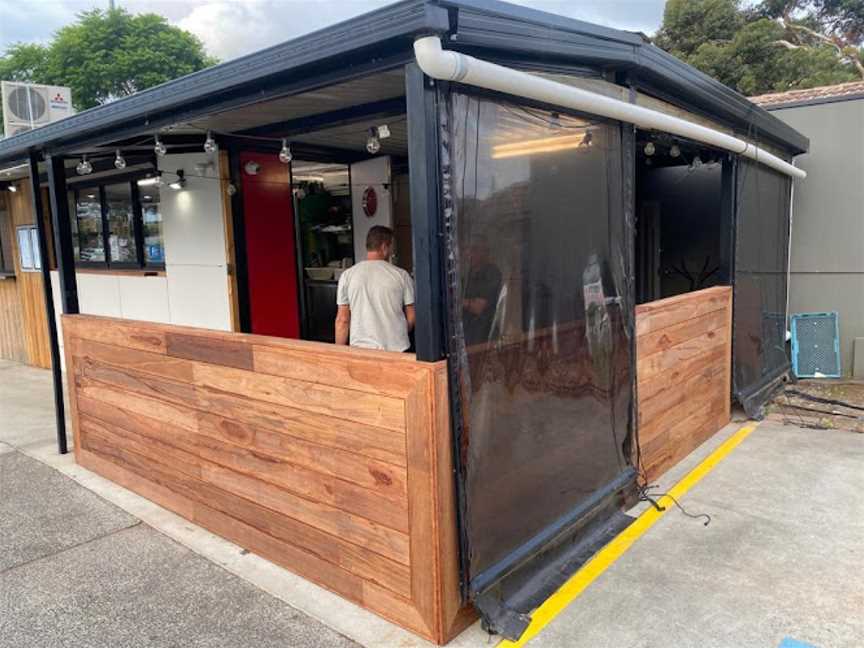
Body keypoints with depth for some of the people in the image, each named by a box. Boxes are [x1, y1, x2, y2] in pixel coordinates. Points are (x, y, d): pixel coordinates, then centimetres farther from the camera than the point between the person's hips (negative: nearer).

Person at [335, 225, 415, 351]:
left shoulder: (347, 275, 0)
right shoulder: (400, 275, -3)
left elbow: (342, 320, 0)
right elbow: (412, 317, 2)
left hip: (361, 349, 1)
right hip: (396, 349, -1)